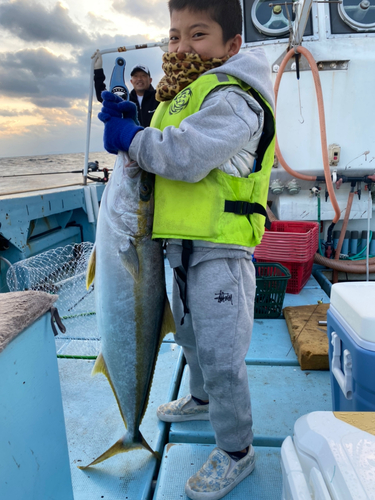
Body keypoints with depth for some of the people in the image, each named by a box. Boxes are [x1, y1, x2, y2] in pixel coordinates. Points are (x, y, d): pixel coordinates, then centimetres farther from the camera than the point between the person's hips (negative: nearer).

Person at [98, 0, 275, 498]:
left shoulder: (231, 98, -14)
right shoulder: (184, 96, 18)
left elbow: (184, 156, -27)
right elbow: (161, 153, 18)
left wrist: (131, 138, -11)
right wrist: (126, 125, 1)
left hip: (220, 251, -10)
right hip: (184, 245, 10)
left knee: (221, 354, -1)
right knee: (189, 334, 25)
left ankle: (236, 450, 22)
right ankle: (203, 399, 51)